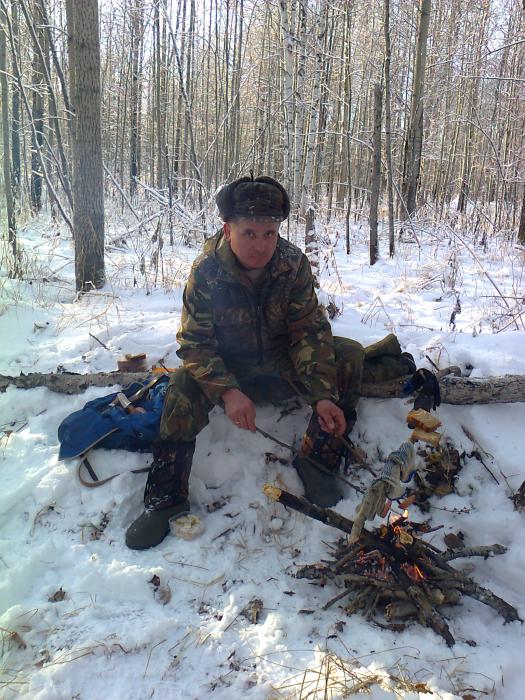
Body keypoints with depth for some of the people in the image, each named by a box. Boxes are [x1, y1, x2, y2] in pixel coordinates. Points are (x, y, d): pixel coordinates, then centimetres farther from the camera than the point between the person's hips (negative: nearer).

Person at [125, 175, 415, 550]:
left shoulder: (294, 263, -17)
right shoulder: (206, 271, -22)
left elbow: (310, 330, -17)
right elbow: (195, 344, -21)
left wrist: (324, 395, -29)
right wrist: (228, 392, -38)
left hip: (282, 363, 2)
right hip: (230, 370, -2)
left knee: (349, 356, -18)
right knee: (185, 386, -31)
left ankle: (317, 459, -7)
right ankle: (165, 499, -19)